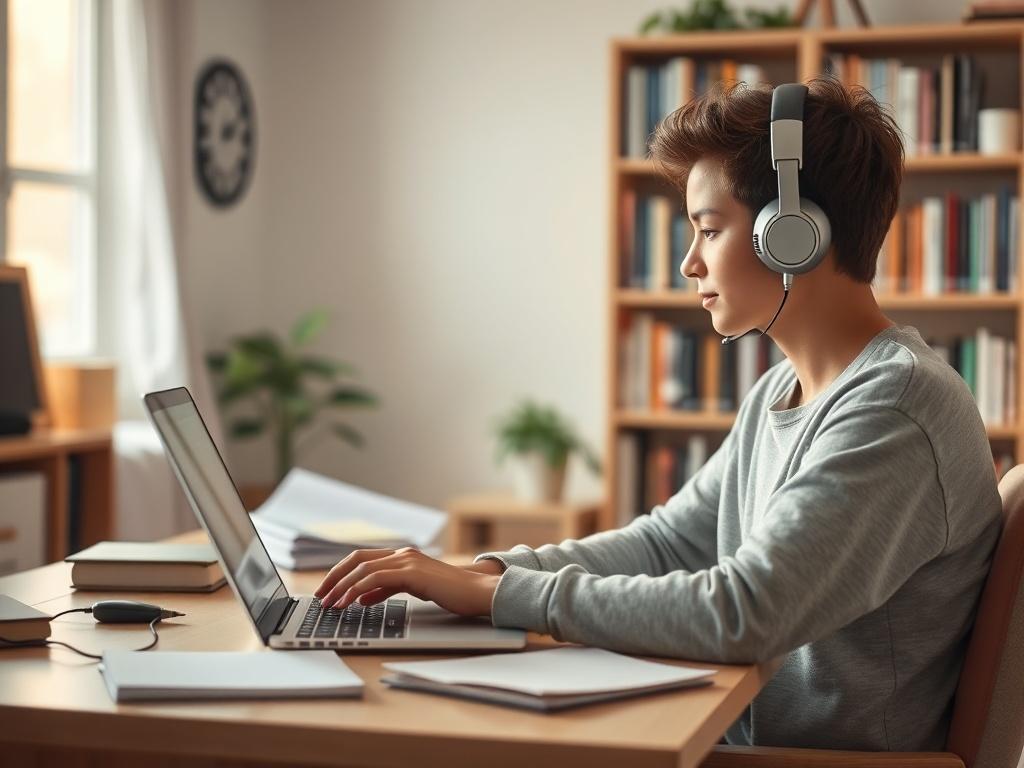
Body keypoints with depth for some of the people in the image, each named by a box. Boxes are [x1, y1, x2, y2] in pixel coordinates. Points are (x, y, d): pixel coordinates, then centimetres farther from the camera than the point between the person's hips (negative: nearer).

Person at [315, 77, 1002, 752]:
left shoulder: (896, 407, -20)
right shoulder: (781, 390, 11)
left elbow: (741, 615, -27)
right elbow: (668, 542, 13)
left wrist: (495, 592, -21)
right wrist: (483, 569, -2)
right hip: (752, 739, 8)